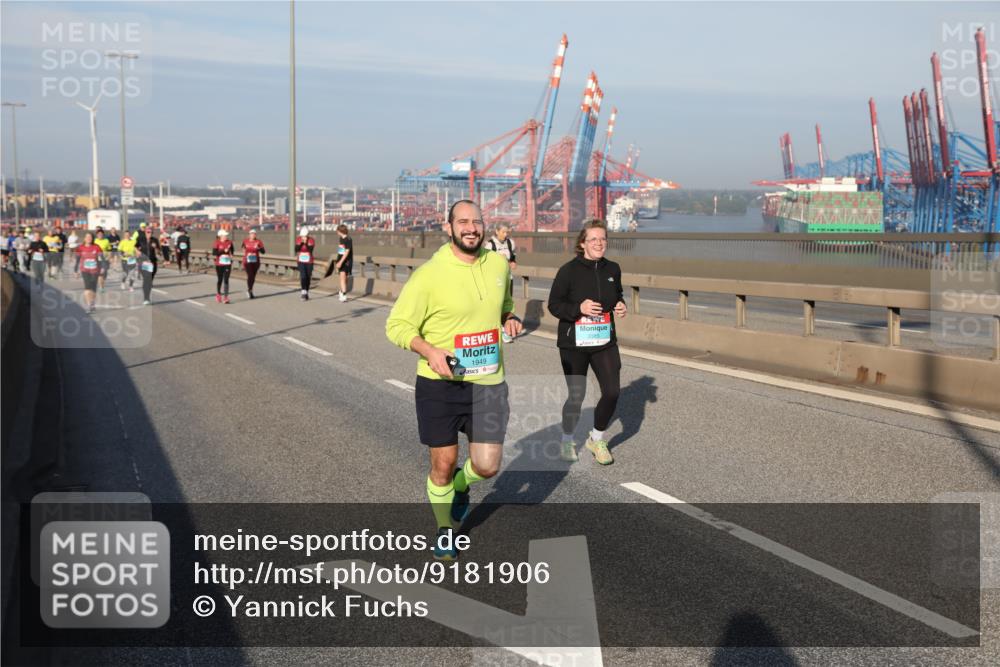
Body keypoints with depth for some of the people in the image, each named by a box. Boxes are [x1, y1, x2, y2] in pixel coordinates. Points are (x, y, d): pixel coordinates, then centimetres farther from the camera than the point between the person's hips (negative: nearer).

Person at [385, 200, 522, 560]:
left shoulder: (498, 264, 3)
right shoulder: (429, 274, -13)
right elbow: (397, 325, -8)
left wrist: (510, 319, 1)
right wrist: (430, 351, -24)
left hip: (488, 382, 3)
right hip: (440, 384, -3)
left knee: (487, 466, -1)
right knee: (443, 464, 8)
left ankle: (460, 486, 36)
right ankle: (444, 529, 35)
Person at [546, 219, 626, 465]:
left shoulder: (613, 269, 3)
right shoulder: (569, 270, -12)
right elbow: (554, 305, -7)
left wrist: (620, 306, -3)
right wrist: (579, 308, -23)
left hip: (604, 343, 4)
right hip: (574, 344, -4)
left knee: (612, 392, -3)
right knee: (576, 396, 1)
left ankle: (596, 439, 22)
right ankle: (567, 441, 28)